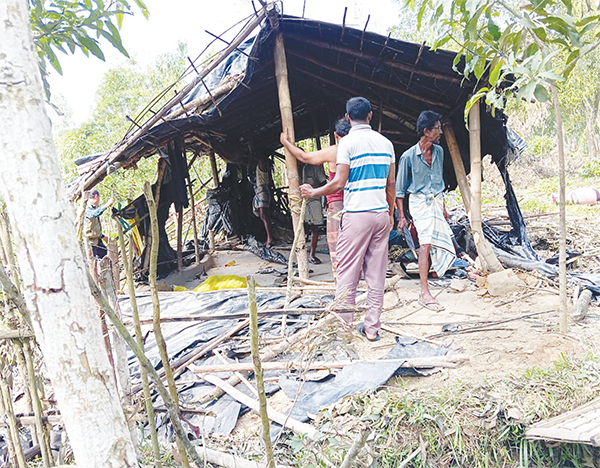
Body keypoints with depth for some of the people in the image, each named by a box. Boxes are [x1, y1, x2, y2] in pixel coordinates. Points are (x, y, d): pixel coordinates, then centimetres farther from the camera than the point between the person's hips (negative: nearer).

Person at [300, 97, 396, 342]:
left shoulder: (348, 142, -7)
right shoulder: (385, 142, 10)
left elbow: (339, 183, -12)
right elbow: (390, 183, 12)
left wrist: (313, 192, 3)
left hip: (356, 214, -5)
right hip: (381, 214, 6)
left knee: (347, 273, 2)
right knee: (376, 273, 9)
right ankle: (372, 327, 15)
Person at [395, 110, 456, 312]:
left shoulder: (439, 151, 8)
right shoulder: (408, 156, -10)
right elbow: (399, 189, -5)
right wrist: (402, 216, -7)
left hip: (436, 201, 7)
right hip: (419, 202, -6)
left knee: (441, 246, 5)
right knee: (426, 243, -17)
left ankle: (424, 285, 22)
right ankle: (425, 293, -15)